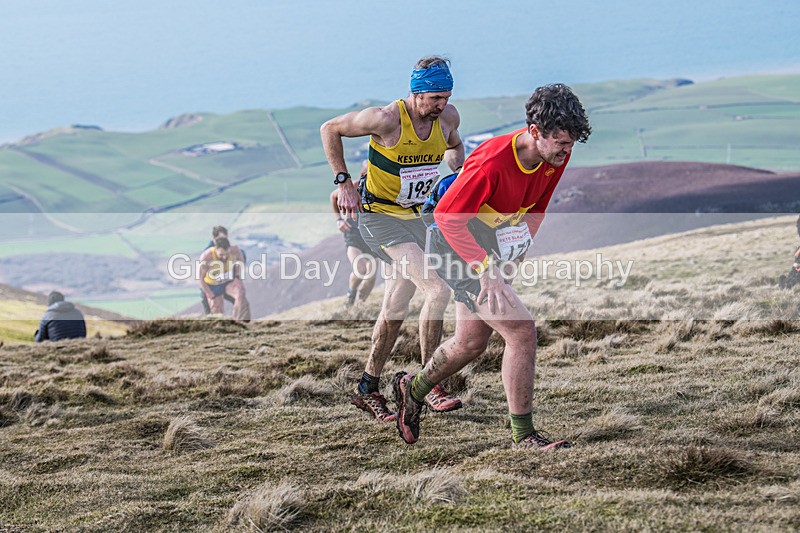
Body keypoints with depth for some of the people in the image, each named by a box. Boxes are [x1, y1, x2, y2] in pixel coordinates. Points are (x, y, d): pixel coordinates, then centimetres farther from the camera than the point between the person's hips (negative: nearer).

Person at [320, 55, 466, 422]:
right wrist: (343, 183, -11)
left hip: (416, 216, 7)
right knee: (438, 289, -22)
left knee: (395, 309, 11)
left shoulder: (448, 117, -5)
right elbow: (330, 129, -8)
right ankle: (430, 385, -15)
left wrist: (457, 171, -1)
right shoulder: (386, 119, -22)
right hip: (379, 215, -7)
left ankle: (367, 389, 25)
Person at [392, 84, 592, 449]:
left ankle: (412, 389, 44)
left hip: (491, 252, 9)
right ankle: (523, 434, -5)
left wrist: (514, 254, 0)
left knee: (471, 343, 18)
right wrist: (486, 270, -27)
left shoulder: (555, 158, -9)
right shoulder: (493, 162, -32)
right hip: (456, 249, -8)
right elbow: (447, 215, -26)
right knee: (522, 331, -16)